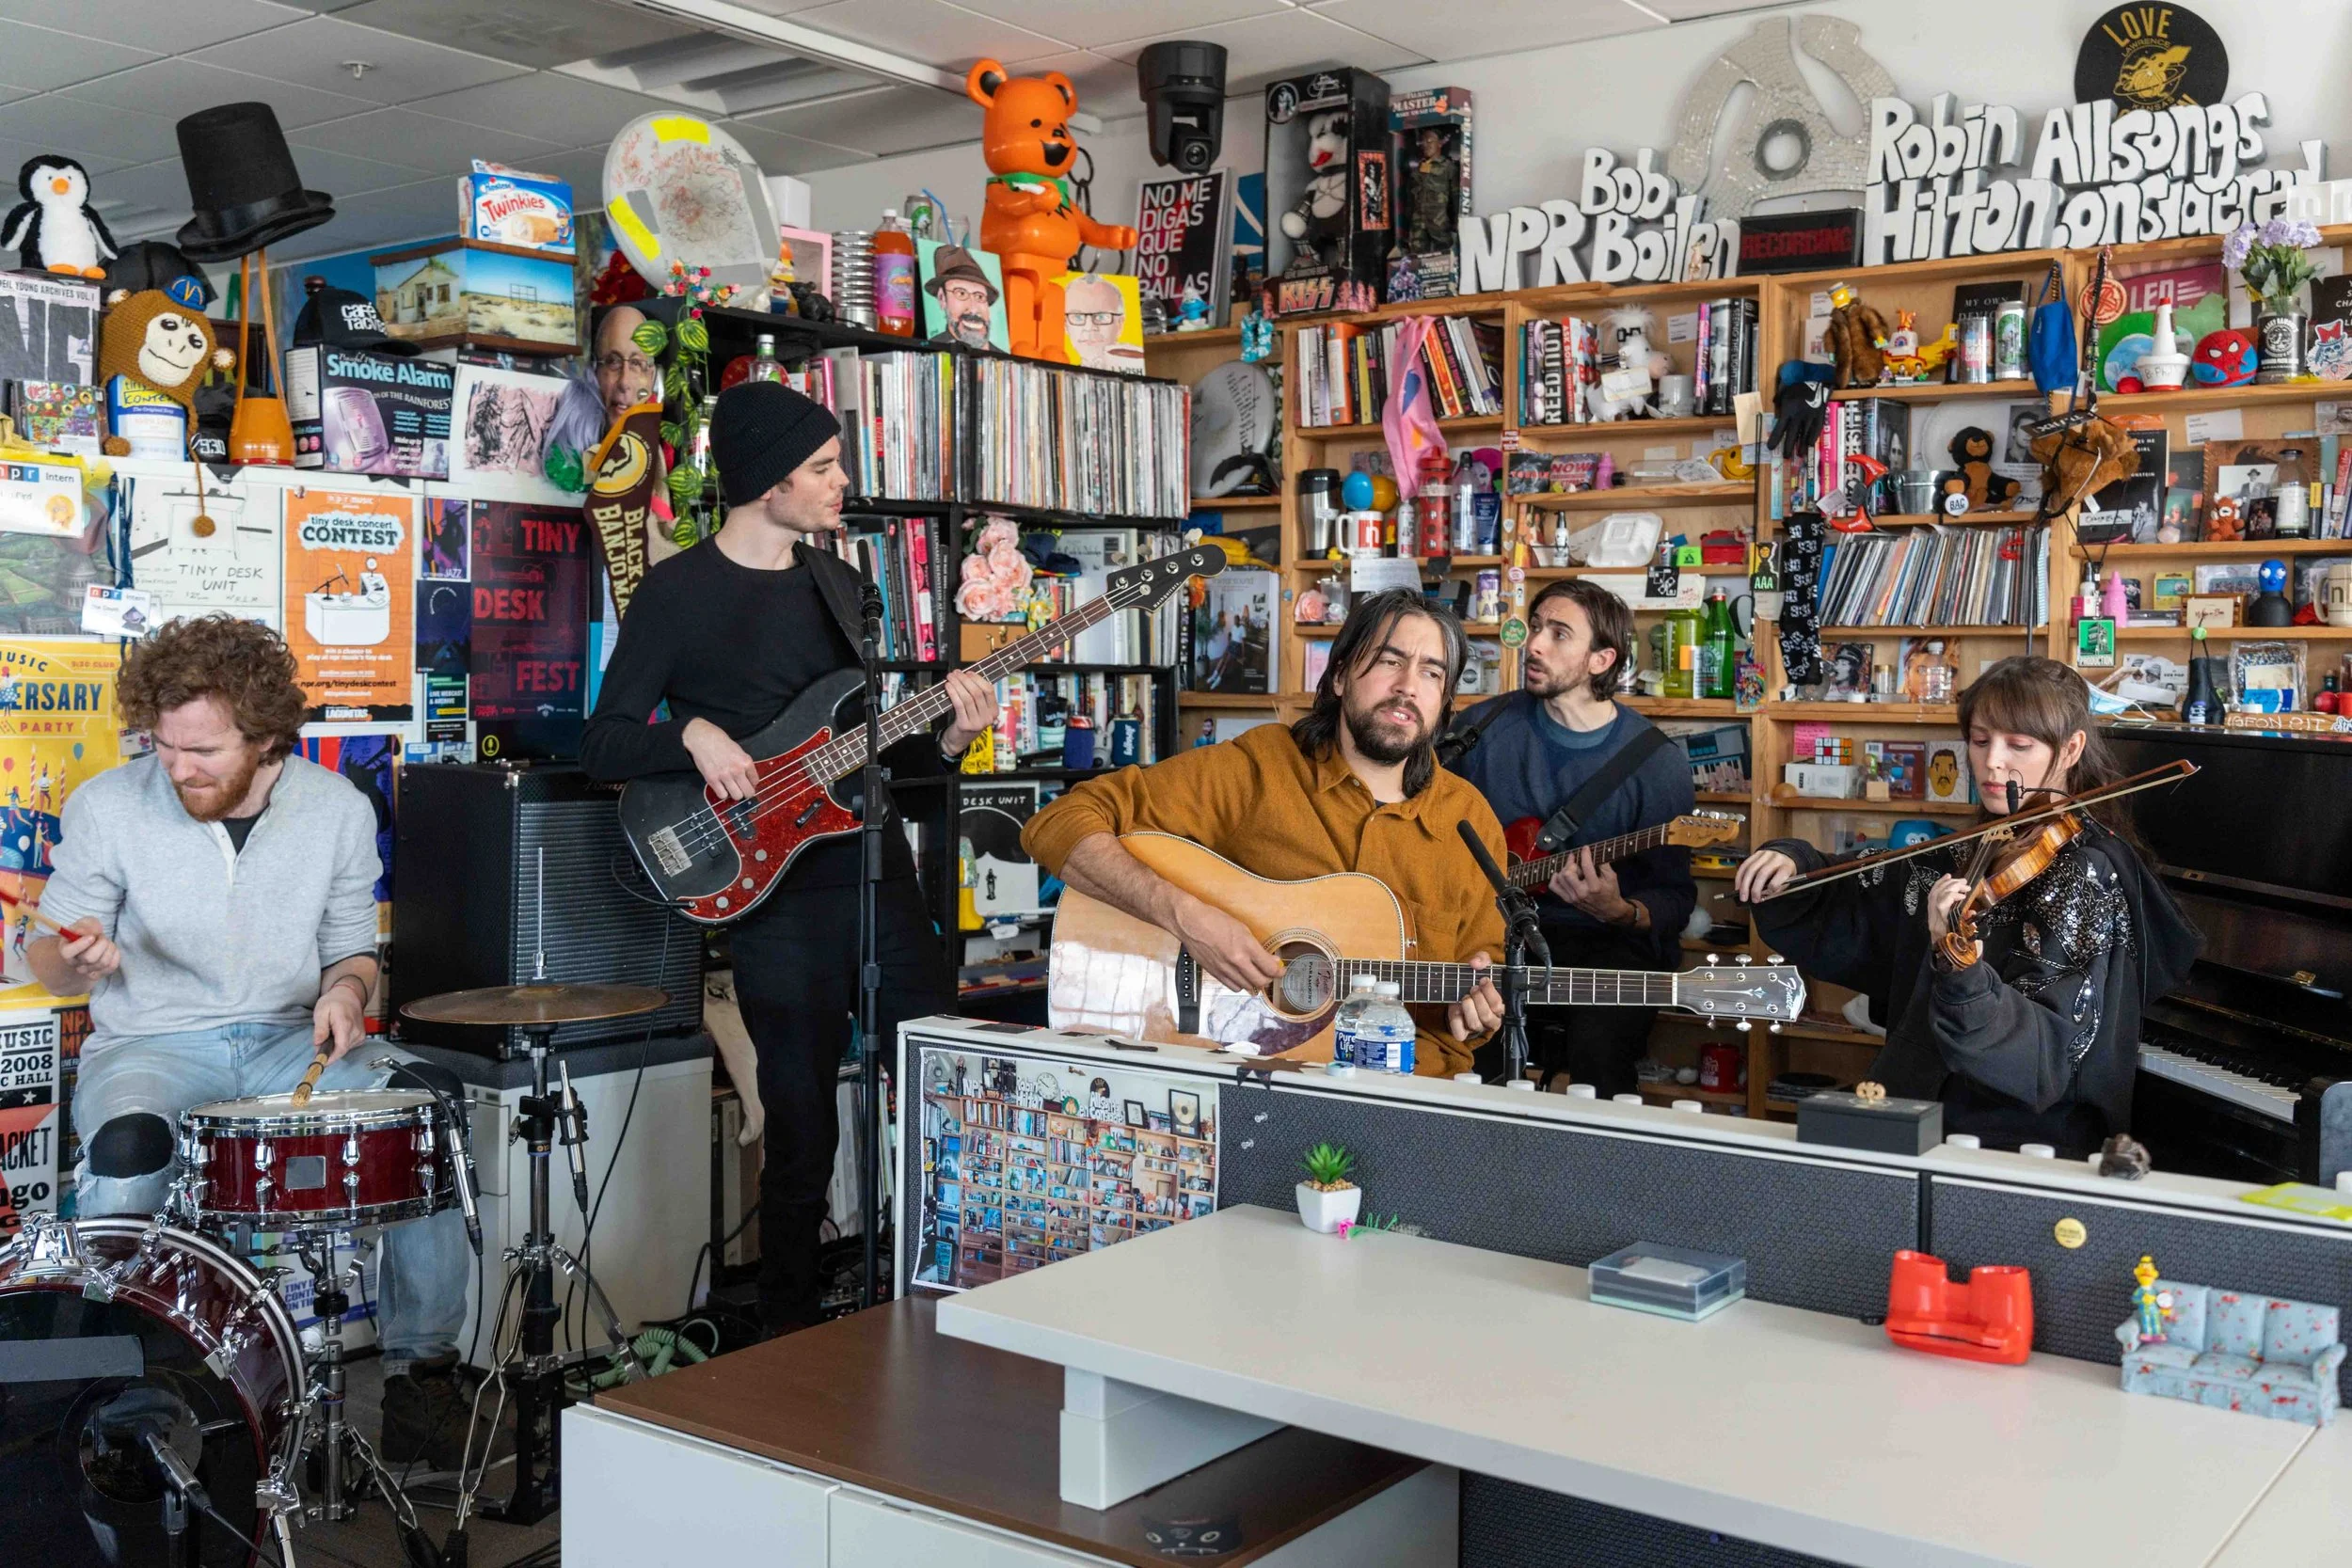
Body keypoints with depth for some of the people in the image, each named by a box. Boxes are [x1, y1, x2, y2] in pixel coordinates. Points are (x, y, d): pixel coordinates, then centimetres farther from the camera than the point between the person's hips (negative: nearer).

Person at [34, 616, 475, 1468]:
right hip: (151, 1046, -1)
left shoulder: (339, 809, -2)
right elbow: (48, 960, 2)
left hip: (292, 1042, 2)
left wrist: (345, 989, -14)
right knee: (124, 1150, -36)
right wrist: (79, 961, -22)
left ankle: (421, 1367, -7)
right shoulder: (107, 807, -7)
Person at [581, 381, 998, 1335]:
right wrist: (691, 732, -22)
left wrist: (943, 740, -1)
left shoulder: (836, 582, 14)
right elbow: (603, 747, -5)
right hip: (780, 893, -6)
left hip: (880, 871, 6)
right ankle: (792, 1342, 21)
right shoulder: (678, 592, -4)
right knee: (804, 1141, 1)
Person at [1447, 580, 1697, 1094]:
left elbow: (1675, 897, -2)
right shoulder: (1485, 728, 4)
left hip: (1610, 942, -2)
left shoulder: (1658, 763, -3)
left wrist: (1619, 913, -22)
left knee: (1597, 1044, -32)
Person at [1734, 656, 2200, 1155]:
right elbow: (1843, 922, 18)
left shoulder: (2085, 872, -11)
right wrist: (1793, 865, -1)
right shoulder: (1967, 856, 8)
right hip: (1927, 1126, 6)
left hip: (2026, 1146, -6)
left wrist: (1960, 969, -38)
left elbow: (2047, 1048, -21)